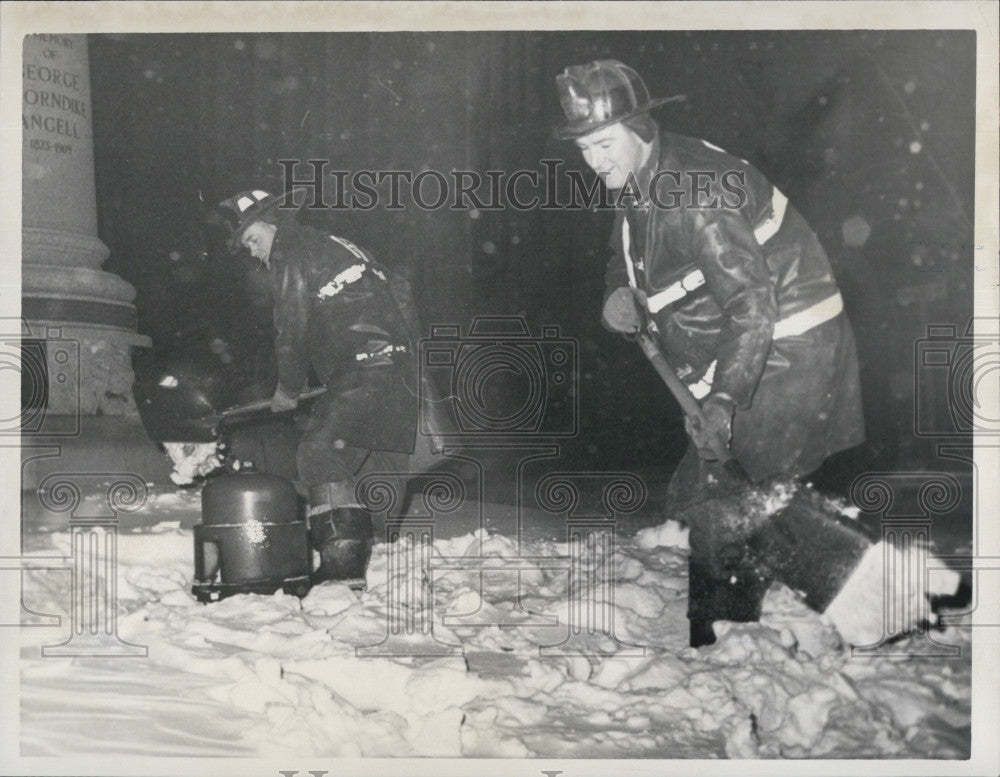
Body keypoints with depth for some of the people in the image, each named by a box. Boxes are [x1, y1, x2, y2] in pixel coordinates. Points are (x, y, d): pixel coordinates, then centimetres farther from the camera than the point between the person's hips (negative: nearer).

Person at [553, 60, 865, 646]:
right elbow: (626, 256, 21)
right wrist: (620, 292, -4)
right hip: (756, 349, 10)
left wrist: (724, 399, -40)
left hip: (785, 350, -10)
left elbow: (750, 296, -32)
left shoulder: (692, 193, -25)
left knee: (705, 496, -8)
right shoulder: (641, 184, 6)